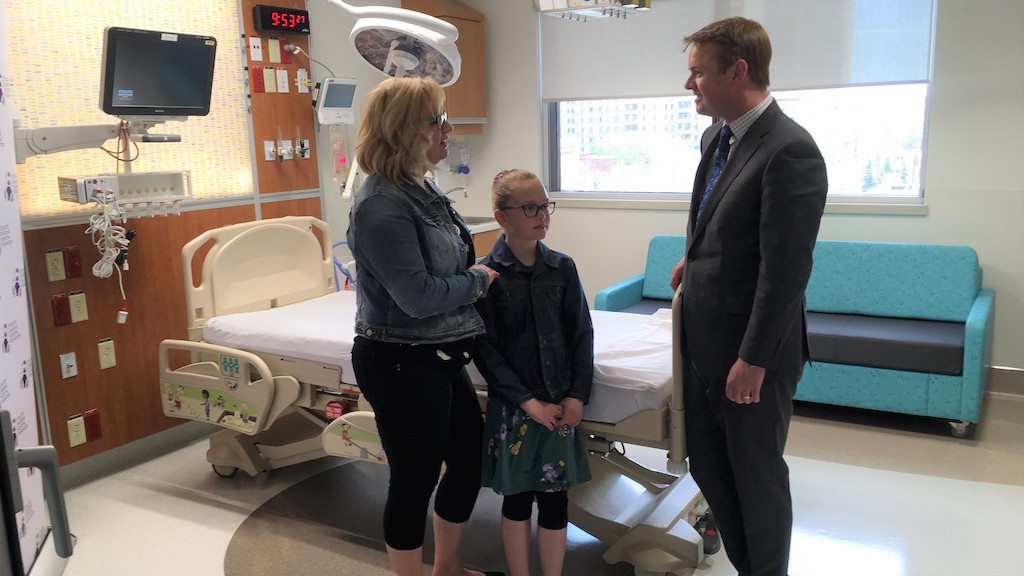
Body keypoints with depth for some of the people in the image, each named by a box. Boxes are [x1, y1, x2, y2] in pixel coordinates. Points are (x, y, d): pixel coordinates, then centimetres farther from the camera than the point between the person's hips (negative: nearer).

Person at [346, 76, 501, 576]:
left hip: (441, 358, 10)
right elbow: (419, 296, -25)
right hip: (402, 365, -10)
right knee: (415, 479, 7)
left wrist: (475, 273, 2)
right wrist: (478, 279, -10)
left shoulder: (422, 188, 8)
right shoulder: (382, 205, -21)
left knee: (470, 459, 20)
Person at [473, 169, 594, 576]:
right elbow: (485, 349, -9)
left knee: (555, 497, 9)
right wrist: (528, 401, -13)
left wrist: (577, 395, -4)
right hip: (512, 403, -2)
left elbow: (582, 333, 4)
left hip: (560, 402, 3)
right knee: (517, 496, 10)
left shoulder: (562, 267, 2)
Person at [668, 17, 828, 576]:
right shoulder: (716, 136, 7)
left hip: (752, 350, -8)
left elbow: (785, 269, -21)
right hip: (703, 340, 8)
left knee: (757, 476, 11)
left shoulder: (789, 150, -20)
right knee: (706, 462, 18)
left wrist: (753, 359, -18)